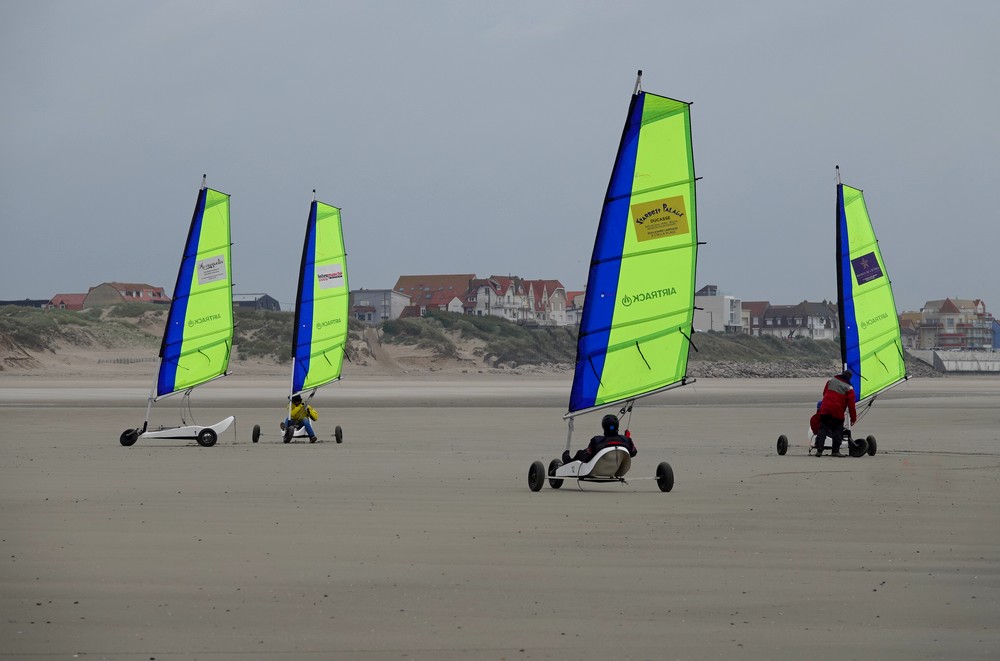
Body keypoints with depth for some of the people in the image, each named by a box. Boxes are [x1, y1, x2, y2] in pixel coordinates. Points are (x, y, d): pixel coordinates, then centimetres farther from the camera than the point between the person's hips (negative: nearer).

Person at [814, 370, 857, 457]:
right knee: (838, 431, 8)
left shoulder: (830, 381, 11)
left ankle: (819, 450, -2)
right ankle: (835, 451, 5)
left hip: (825, 410, 3)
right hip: (837, 413, -3)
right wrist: (853, 418, 3)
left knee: (822, 430, 7)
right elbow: (851, 404, -4)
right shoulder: (848, 388, -2)